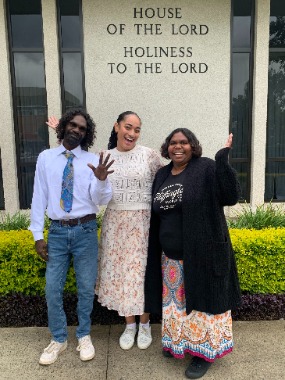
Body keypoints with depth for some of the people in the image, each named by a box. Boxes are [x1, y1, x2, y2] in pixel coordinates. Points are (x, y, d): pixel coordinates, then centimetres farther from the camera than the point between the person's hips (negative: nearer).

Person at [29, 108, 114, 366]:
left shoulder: (92, 160, -2)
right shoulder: (46, 158, 2)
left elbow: (102, 201, -8)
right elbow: (39, 197, 3)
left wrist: (102, 180, -30)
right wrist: (38, 235, 0)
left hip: (85, 230, -1)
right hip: (57, 231, 1)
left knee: (86, 288, 11)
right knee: (53, 289, 8)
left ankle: (84, 336, 33)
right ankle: (59, 339, 30)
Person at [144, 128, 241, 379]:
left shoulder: (206, 168, -9)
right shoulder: (162, 175, 9)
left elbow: (231, 197, -18)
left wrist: (223, 159, -25)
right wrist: (157, 252, 13)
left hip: (201, 253, -6)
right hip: (170, 256, 6)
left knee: (202, 300, 7)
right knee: (176, 301, 19)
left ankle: (205, 352, 26)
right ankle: (178, 343, 40)